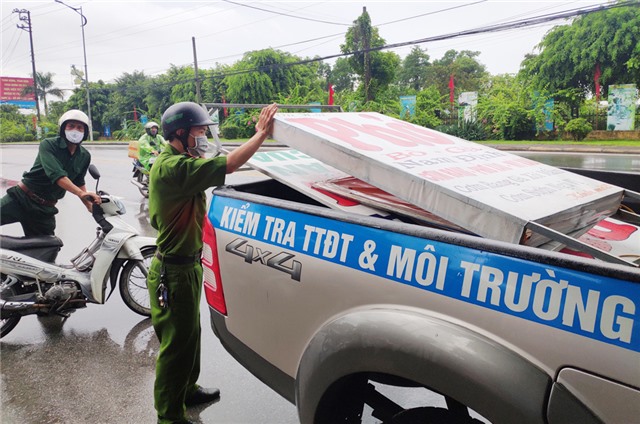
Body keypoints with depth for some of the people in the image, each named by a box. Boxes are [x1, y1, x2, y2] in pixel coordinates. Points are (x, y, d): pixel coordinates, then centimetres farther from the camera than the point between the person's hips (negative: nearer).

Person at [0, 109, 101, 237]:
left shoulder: (85, 156, 4)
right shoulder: (48, 145, -11)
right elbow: (56, 174, -27)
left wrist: (91, 206, 13)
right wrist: (82, 194, -39)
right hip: (21, 198, -4)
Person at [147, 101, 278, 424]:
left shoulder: (175, 161, 12)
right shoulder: (174, 166, -25)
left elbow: (216, 169, 6)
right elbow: (229, 164, -31)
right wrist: (262, 133, -21)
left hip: (185, 266, 11)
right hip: (174, 272, -11)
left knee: (189, 334, 25)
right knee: (177, 344, 3)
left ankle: (187, 390, 45)